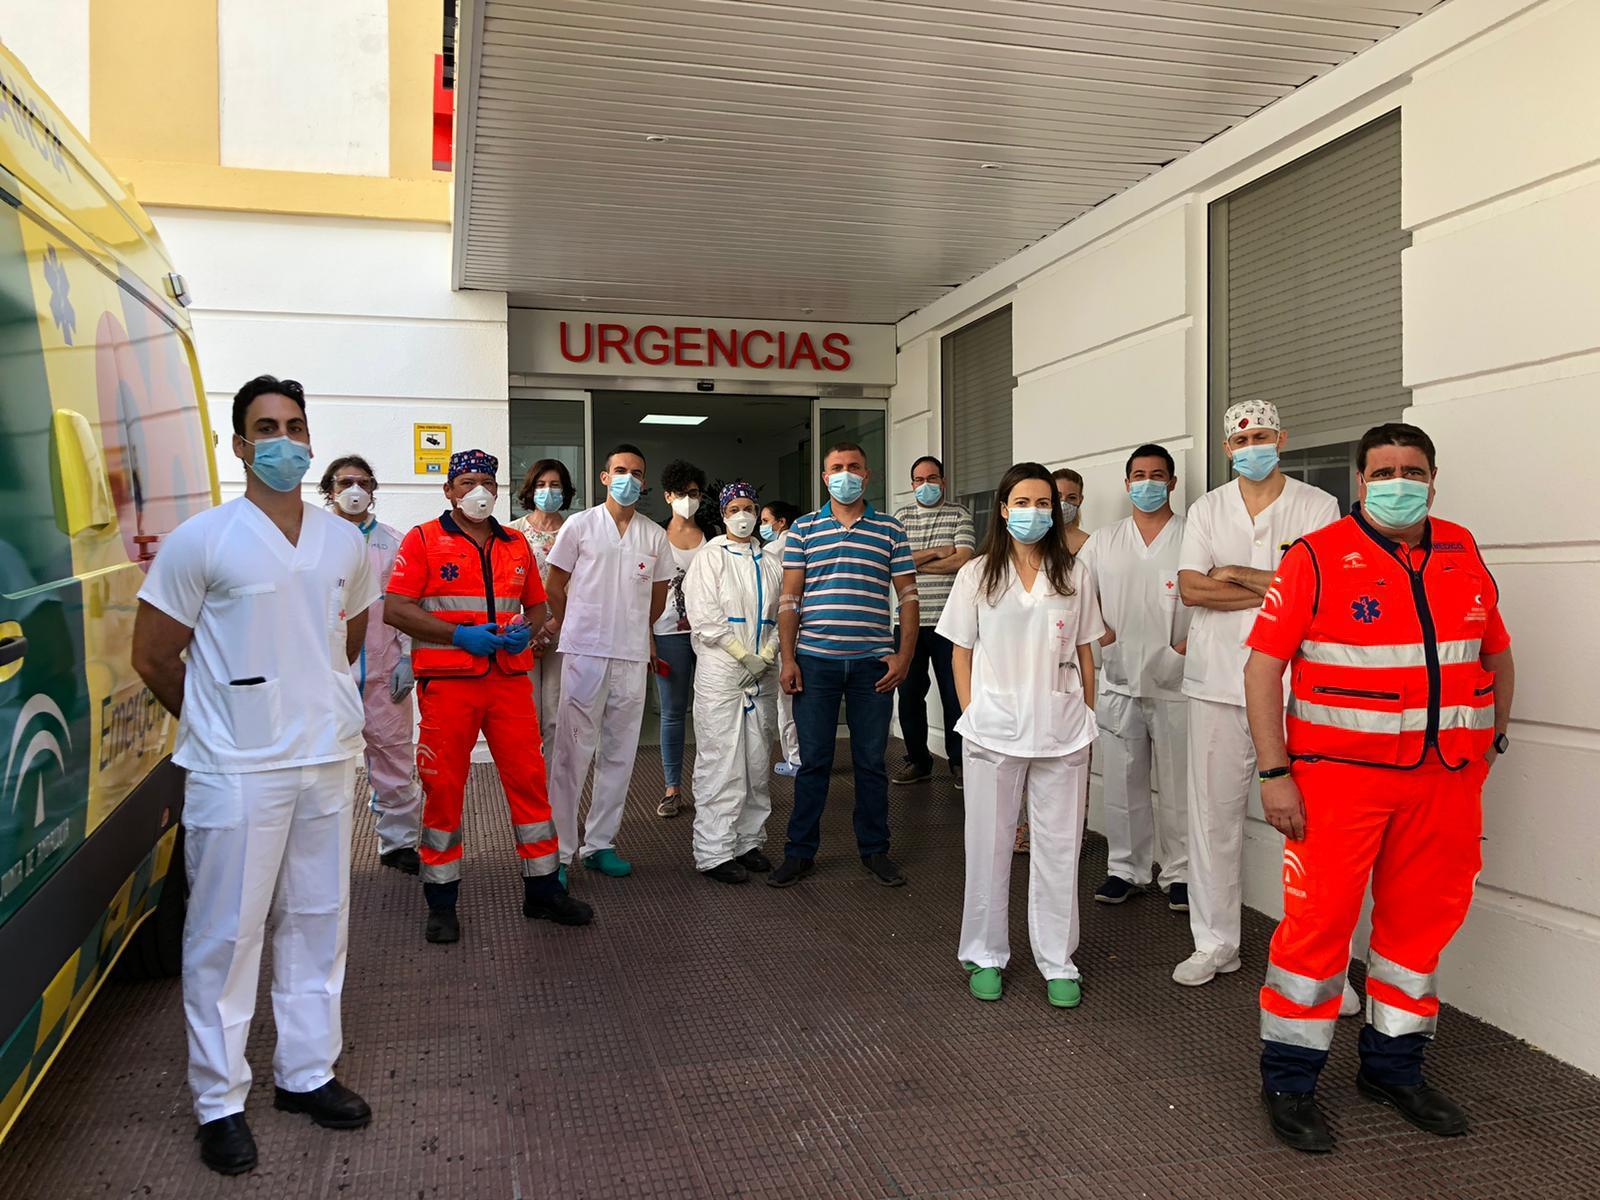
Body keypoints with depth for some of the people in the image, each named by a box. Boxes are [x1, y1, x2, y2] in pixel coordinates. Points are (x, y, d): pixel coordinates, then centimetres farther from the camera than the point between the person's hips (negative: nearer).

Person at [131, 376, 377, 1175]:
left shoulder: (346, 543, 6)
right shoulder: (200, 541, -8)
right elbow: (152, 658, -3)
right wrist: (222, 720, 6)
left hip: (328, 763, 5)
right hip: (235, 774, -4)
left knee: (316, 924, 13)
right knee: (225, 935, 5)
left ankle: (306, 1073, 29)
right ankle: (219, 1102, 20)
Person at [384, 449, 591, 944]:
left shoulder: (517, 545, 14)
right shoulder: (423, 540, 1)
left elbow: (536, 605, 22)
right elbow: (395, 608, -6)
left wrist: (525, 630, -2)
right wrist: (458, 634, -15)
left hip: (510, 678, 4)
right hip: (447, 682, -3)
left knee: (529, 780, 4)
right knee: (443, 789, 3)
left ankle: (543, 890, 17)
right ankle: (441, 902, 16)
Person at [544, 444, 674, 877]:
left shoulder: (655, 536, 10)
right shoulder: (580, 525, 1)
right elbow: (555, 585, 7)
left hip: (633, 658, 4)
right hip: (585, 652, -3)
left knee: (619, 755, 7)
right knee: (574, 752, -3)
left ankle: (600, 843, 18)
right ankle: (559, 848, 5)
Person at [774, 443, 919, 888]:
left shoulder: (889, 530, 7)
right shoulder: (803, 530, 7)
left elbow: (907, 596, 6)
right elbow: (789, 598, 4)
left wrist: (904, 655, -3)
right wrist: (788, 659, -3)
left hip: (872, 663, 0)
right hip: (815, 662, 0)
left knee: (871, 761, 8)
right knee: (812, 761, 5)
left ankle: (874, 849, 21)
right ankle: (800, 852, 16)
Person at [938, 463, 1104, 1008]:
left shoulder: (1074, 575, 5)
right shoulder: (977, 575, 3)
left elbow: (1084, 655, 9)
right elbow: (962, 654, 6)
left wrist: (1087, 721, 6)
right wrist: (972, 717, -1)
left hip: (1062, 732, 1)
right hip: (993, 731, 0)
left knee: (1059, 847, 6)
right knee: (989, 846, 8)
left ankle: (1058, 961, 19)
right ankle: (984, 956, 23)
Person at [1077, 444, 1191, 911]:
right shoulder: (1104, 541, 11)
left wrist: (1190, 644, -14)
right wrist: (1098, 628, 0)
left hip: (1175, 683, -3)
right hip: (1118, 680, 3)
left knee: (1178, 785, 3)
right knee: (1123, 784, 10)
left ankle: (1179, 873, 15)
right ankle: (1125, 868, 22)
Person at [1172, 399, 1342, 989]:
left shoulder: (1317, 507, 3)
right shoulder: (1206, 510, 10)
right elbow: (1191, 588, -3)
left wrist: (1236, 573, -6)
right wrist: (1277, 588, -7)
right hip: (1219, 682, 3)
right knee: (1214, 813, 7)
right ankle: (1215, 943, 20)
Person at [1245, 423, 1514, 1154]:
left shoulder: (1463, 554, 8)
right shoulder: (1317, 559, -7)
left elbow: (1496, 653, 20)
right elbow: (1264, 665, -9)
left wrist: (1492, 741, 17)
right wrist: (1274, 773, -13)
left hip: (1445, 779, 5)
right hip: (1340, 776, -5)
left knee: (1420, 921, 14)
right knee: (1320, 921, -2)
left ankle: (1392, 1068, 32)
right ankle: (1288, 1082, 14)